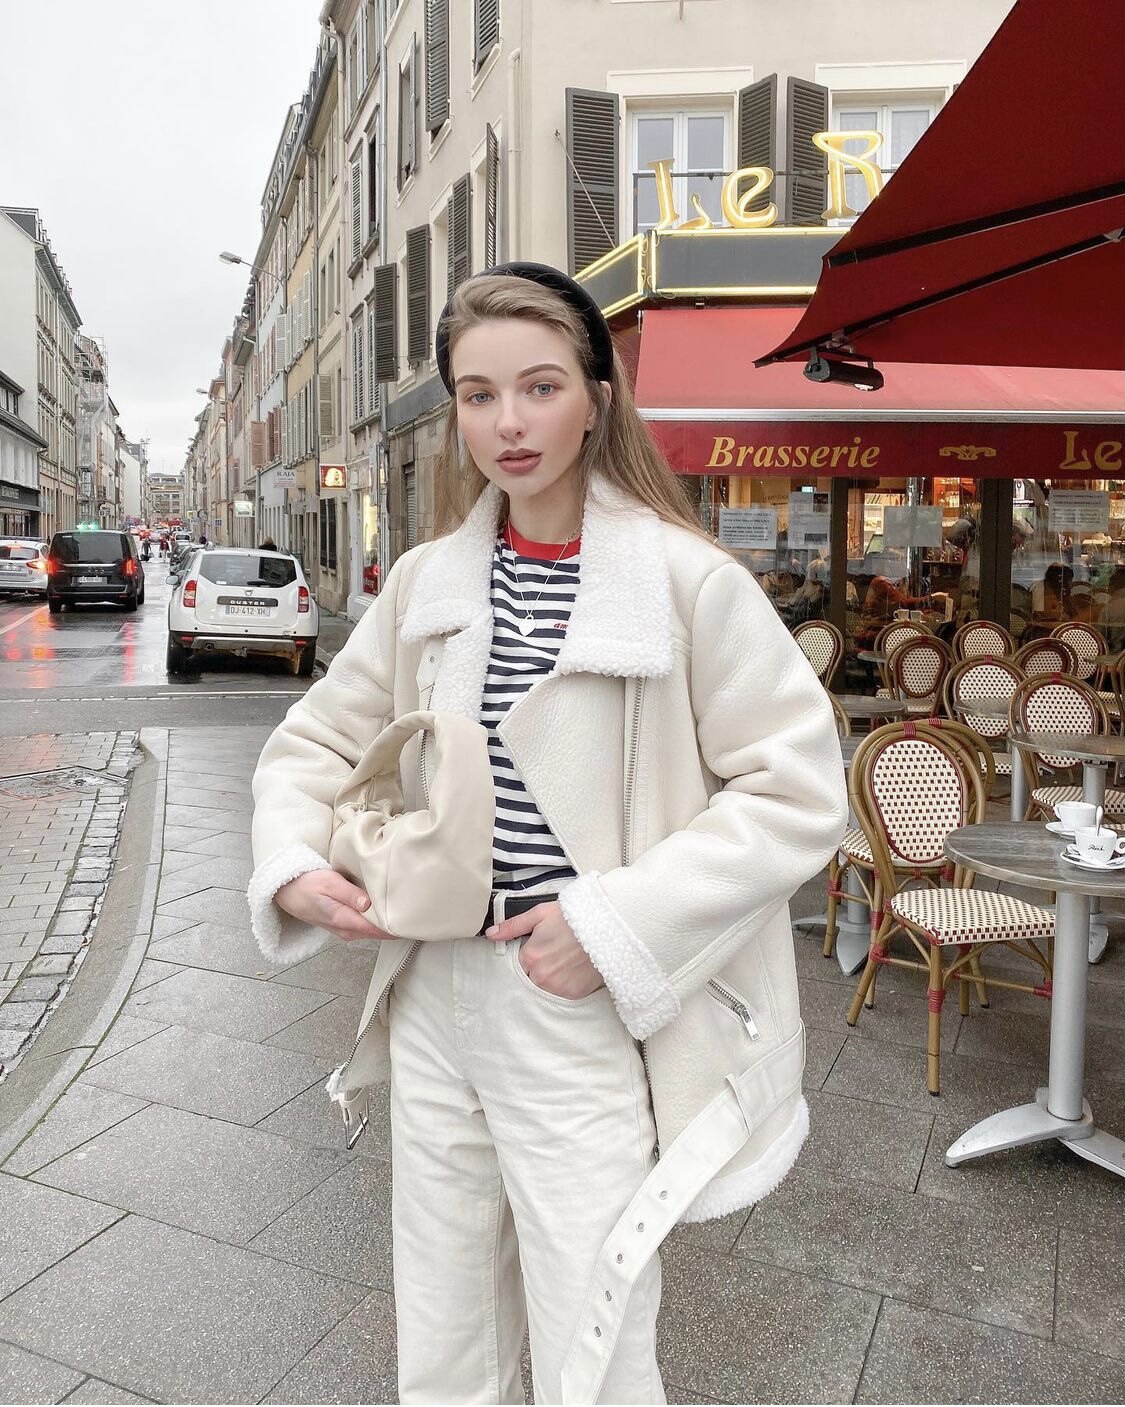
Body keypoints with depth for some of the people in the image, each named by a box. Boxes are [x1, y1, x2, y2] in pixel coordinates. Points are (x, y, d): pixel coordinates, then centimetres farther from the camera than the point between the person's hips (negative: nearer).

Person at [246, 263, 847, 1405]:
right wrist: (294, 863, -7)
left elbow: (799, 789, -12)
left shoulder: (689, 581, -12)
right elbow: (315, 741, 13)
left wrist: (616, 923, -18)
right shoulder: (425, 583, 4)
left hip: (587, 1020, -4)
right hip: (434, 1005, 5)